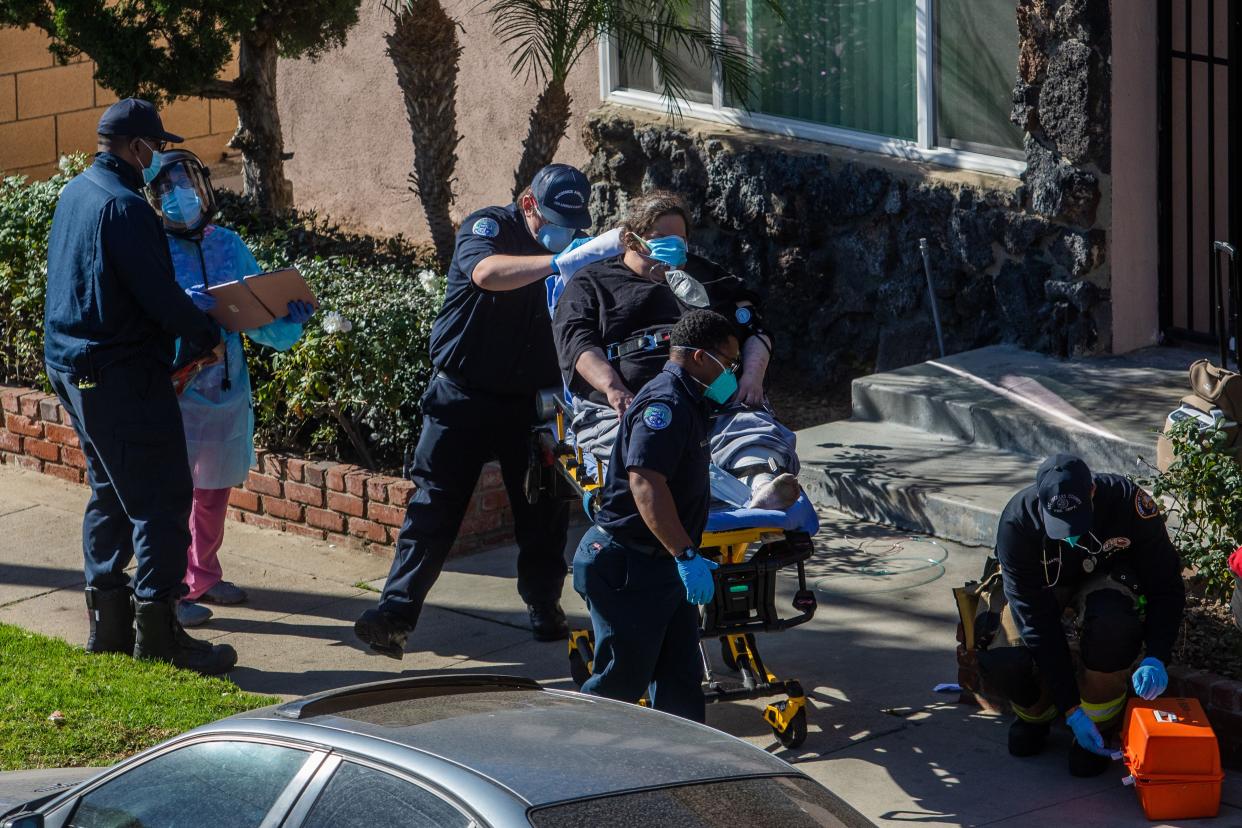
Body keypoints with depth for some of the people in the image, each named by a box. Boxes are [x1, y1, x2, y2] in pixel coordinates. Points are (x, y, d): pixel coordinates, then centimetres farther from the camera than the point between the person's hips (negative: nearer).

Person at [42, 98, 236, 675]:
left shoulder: (74, 194, 12)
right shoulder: (124, 206, -19)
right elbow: (160, 295, -21)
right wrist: (207, 336, -4)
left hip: (70, 365, 10)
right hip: (122, 371, -10)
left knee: (110, 492, 19)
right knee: (161, 498, -6)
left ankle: (107, 622, 22)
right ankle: (157, 635, -7)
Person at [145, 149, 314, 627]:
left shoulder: (227, 244, 5)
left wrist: (288, 318, -12)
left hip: (228, 389, 5)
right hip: (177, 392, -5)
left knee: (215, 490, 18)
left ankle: (204, 576, 34)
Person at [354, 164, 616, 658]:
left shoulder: (572, 247, 8)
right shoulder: (488, 227, -8)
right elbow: (488, 272, -32)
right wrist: (557, 262, -44)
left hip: (531, 400, 4)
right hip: (464, 395, -4)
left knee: (544, 509, 5)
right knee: (434, 506, -7)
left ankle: (545, 607, 20)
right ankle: (395, 612, -9)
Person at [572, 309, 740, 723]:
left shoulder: (687, 402, 16)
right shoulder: (665, 403, -18)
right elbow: (645, 483, -30)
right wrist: (686, 555, -32)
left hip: (664, 565, 10)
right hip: (627, 566, -10)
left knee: (681, 674, 10)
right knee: (623, 678, -3)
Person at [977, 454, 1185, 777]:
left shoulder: (1129, 503, -33)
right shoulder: (1016, 523, -33)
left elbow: (1166, 587, -21)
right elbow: (1037, 620, -31)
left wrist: (1155, 659, -37)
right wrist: (1071, 710, -33)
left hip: (1104, 577, 0)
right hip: (1043, 586, 0)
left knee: (1112, 622, -39)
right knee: (1002, 663, -29)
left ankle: (1100, 725, -14)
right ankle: (1036, 712, 8)